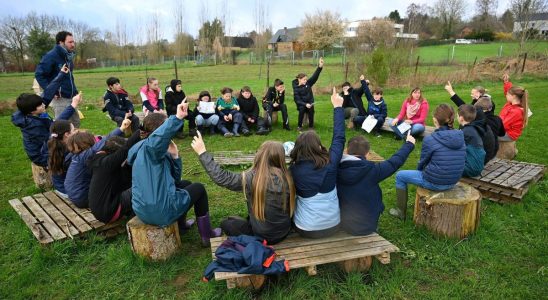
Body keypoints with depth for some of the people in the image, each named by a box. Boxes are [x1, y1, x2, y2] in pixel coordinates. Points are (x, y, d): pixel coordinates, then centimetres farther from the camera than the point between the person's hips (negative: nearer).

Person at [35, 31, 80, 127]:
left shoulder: (69, 56, 11)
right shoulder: (51, 56, -13)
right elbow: (39, 74, -14)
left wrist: (74, 91, 14)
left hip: (70, 98, 8)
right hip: (59, 98, -8)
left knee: (76, 123, 15)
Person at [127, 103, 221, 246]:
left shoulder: (158, 152, 12)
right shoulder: (149, 146, -15)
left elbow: (174, 178, 12)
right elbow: (160, 135, -42)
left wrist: (174, 155, 0)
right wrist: (177, 118, -50)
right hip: (160, 210, -9)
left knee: (184, 184, 30)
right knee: (198, 188, 12)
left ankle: (181, 224, 45)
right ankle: (207, 235, 21)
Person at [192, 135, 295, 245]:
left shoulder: (252, 178, -26)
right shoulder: (286, 177, -14)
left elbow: (221, 178, -19)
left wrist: (202, 152, -13)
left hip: (263, 236, -6)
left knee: (226, 223, 17)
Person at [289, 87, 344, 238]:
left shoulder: (294, 169, -15)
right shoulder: (330, 163, -15)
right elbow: (339, 138, -2)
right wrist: (338, 107, 5)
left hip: (306, 229, -1)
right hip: (333, 226, 1)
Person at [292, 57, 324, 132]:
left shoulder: (308, 83, -5)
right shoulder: (296, 88, -12)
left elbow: (315, 76, -17)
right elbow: (297, 100, -17)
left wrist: (320, 67, -32)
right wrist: (305, 104, -33)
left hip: (309, 102, 2)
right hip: (301, 104, -2)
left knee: (311, 109, -30)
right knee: (302, 109, -34)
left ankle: (311, 126, -13)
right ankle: (299, 126, -17)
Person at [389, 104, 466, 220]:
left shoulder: (430, 139, -19)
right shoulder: (460, 137, -2)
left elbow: (422, 163, -6)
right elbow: (456, 160, 10)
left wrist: (420, 169, 17)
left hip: (434, 183, -6)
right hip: (453, 182, 7)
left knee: (400, 176, 15)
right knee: (423, 171, 35)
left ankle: (401, 211, 24)